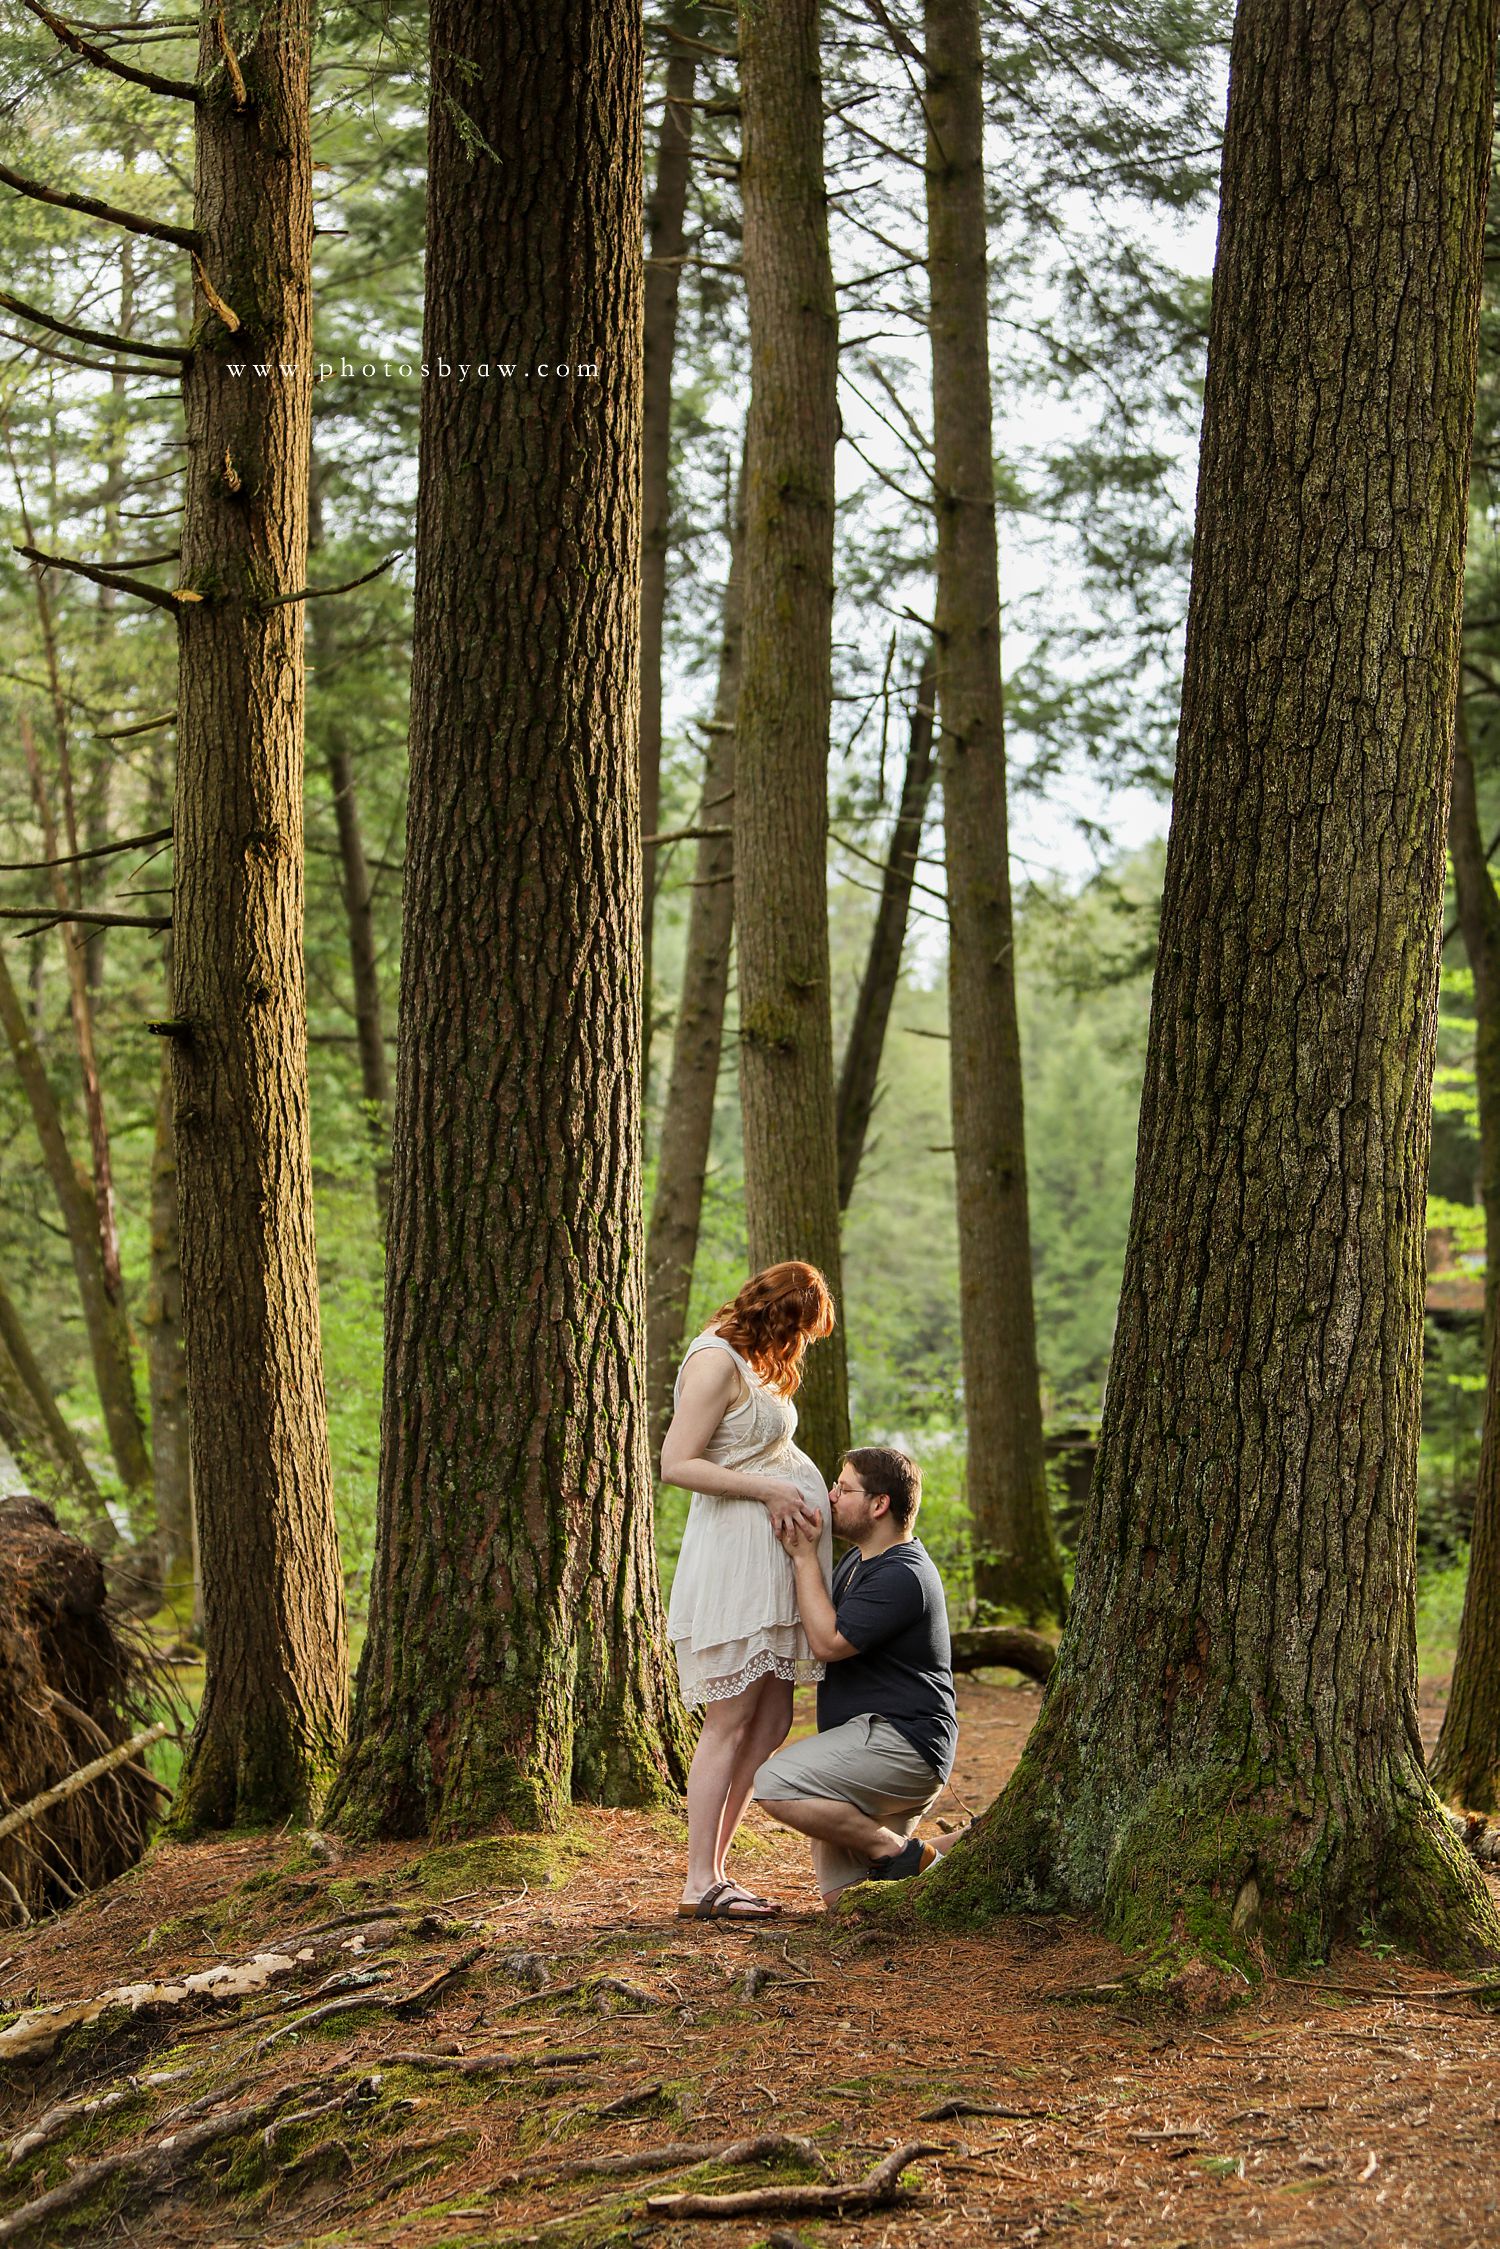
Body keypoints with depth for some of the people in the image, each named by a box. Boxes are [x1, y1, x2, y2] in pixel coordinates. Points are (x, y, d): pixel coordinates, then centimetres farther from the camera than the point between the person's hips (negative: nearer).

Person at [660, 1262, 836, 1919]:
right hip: (732, 1551, -10)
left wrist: (805, 1493, 5)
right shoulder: (716, 1361, -11)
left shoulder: (754, 1366, 21)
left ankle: (712, 1871, 11)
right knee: (731, 1723, -8)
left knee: (772, 1722, 7)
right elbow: (677, 1465, -17)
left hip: (771, 1558, 10)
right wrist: (767, 1488, -19)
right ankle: (700, 1884, -4)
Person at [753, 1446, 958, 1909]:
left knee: (775, 1783, -26)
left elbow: (829, 1641, -19)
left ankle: (901, 1854, -15)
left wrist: (803, 1556, -12)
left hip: (900, 1742, -10)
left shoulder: (902, 1576, -17)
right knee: (841, 1897, 5)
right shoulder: (859, 1560, 17)